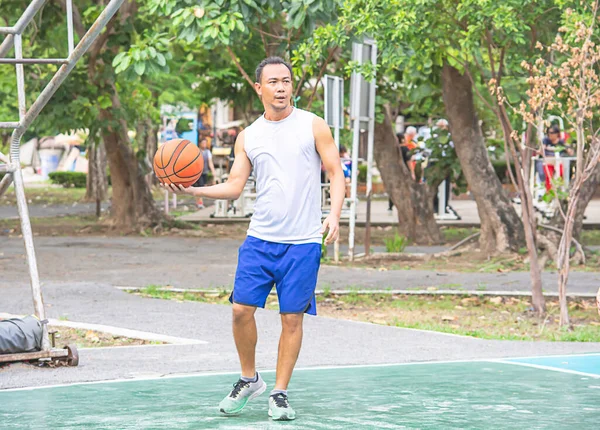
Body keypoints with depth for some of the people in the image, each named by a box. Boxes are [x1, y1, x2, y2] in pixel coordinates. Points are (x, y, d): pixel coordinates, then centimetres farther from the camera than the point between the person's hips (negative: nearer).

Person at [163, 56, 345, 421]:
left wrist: (334, 214, -16)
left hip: (303, 241, -3)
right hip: (260, 238, 3)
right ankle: (249, 380, 17)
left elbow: (336, 174, 0)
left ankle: (280, 393, 10)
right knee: (242, 309, -4)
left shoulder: (313, 126, 1)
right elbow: (234, 186, 7)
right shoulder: (248, 137, 10)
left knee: (292, 318, -1)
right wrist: (193, 189, -8)